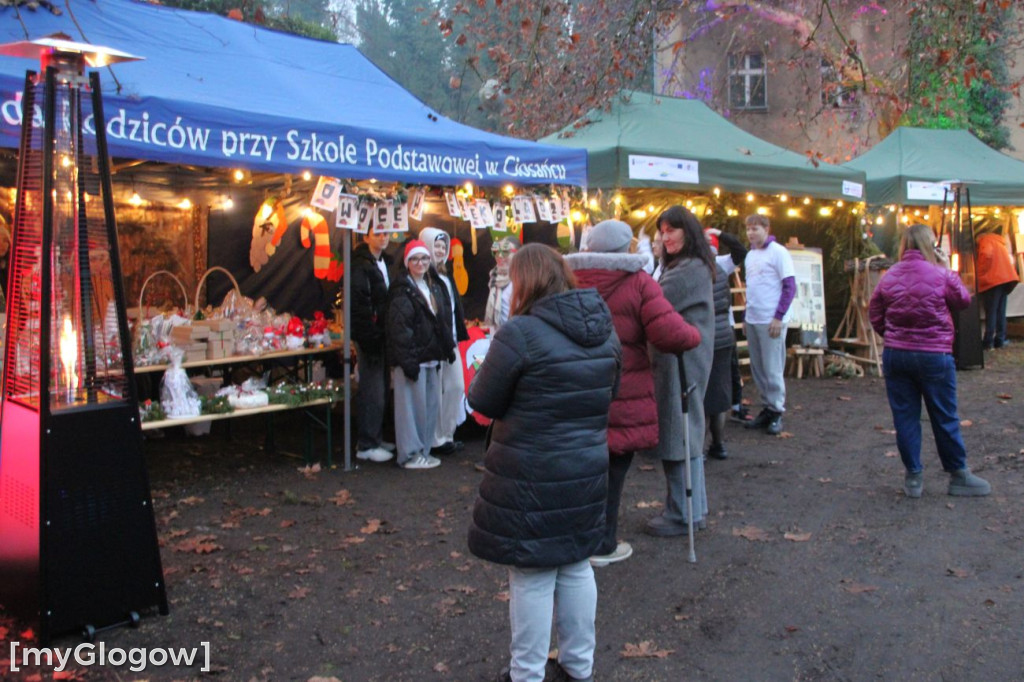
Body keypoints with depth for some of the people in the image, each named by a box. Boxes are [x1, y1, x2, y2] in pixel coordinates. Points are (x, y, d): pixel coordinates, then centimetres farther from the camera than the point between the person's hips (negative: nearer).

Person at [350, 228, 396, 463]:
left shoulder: (384, 263, 16)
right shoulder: (360, 266, -13)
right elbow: (359, 306, -19)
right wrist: (369, 341, -22)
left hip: (382, 336, 9)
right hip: (369, 338, -9)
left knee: (381, 390, 14)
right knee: (372, 392, -6)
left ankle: (376, 438, 24)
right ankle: (365, 446, 3)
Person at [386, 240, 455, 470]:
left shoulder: (433, 287, 16)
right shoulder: (402, 290, -10)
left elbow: (443, 320, 20)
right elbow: (398, 328, -17)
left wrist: (448, 347, 14)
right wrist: (407, 360, -21)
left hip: (432, 356, 8)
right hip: (412, 358, -8)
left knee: (431, 405, 12)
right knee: (412, 406, -3)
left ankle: (424, 450, 23)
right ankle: (411, 454, 7)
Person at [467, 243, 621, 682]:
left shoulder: (520, 333, -19)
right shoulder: (604, 329, 3)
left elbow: (483, 401, -11)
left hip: (530, 477, -6)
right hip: (587, 470, 7)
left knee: (531, 576, 7)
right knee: (576, 566, 20)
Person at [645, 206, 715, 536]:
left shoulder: (692, 270, -15)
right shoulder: (678, 266, 19)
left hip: (682, 361, -10)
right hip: (674, 358, 10)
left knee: (677, 434, -4)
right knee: (686, 433, 15)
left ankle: (682, 514, 6)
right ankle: (694, 508, 26)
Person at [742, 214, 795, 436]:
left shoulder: (778, 252, -6)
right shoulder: (750, 255, 14)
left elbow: (790, 287, -9)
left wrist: (779, 317, -14)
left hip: (772, 321, -7)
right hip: (752, 321, 7)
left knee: (772, 369, -3)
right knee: (757, 368, 9)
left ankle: (776, 412, 7)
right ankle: (767, 409, 19)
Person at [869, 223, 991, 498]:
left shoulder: (889, 277, 0)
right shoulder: (940, 275, -10)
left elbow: (874, 314, 5)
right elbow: (964, 301, 6)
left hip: (895, 355, 3)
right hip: (934, 356, -3)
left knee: (904, 417, 8)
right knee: (945, 418, 8)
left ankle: (913, 477, 13)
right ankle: (958, 476, 20)